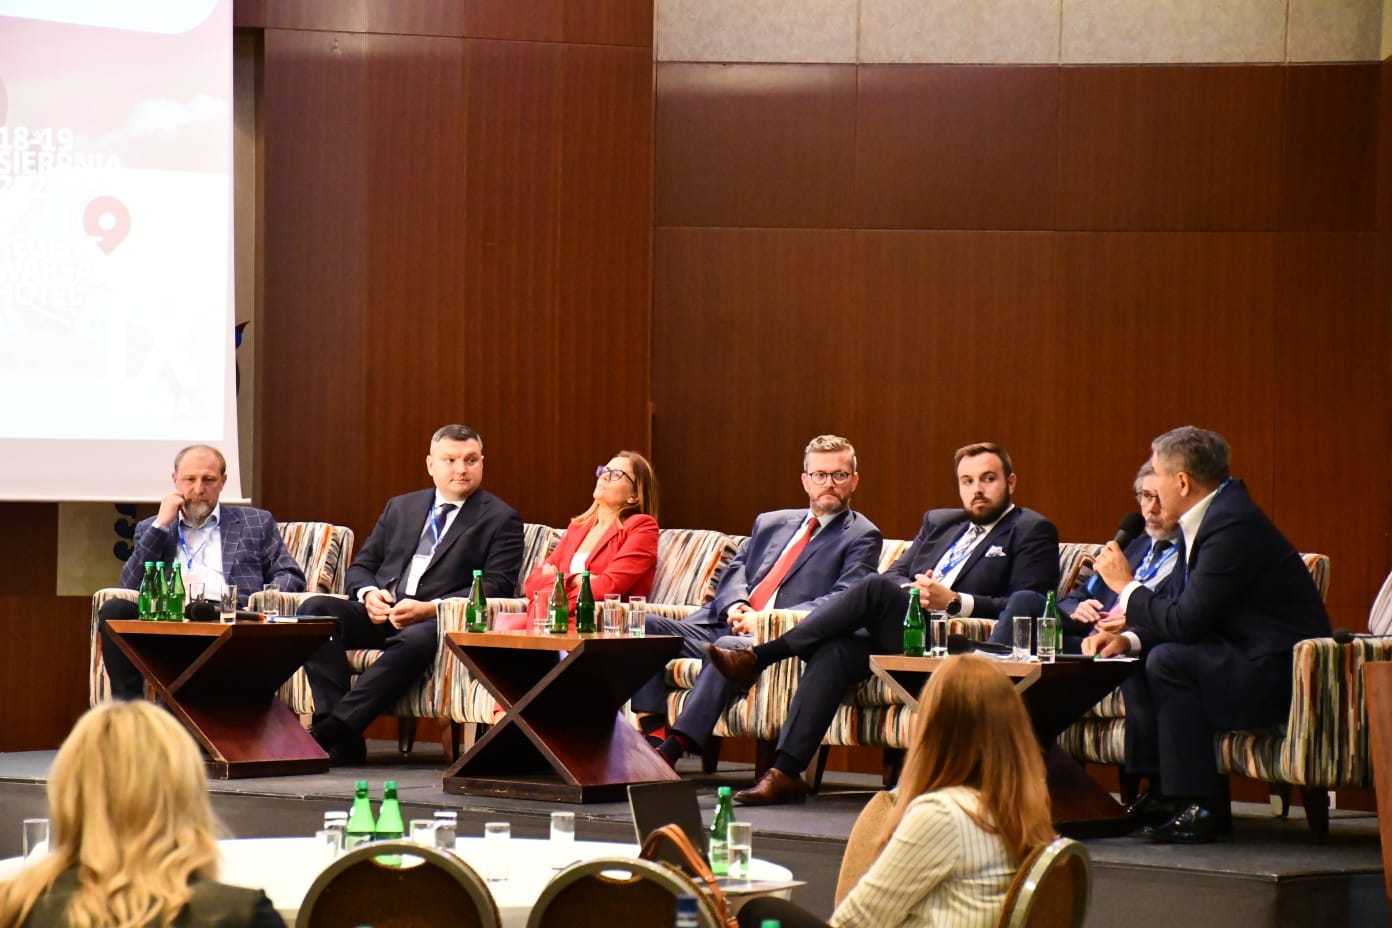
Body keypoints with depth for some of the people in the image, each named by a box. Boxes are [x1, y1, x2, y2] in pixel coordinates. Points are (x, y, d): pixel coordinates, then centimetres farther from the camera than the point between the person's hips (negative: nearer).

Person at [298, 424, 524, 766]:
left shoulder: (501, 519, 7)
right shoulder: (400, 507, 22)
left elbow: (497, 587, -6)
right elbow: (361, 566, 22)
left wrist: (430, 609, -18)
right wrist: (368, 594, -4)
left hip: (437, 623, -5)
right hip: (380, 615, 5)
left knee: (416, 639, -40)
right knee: (314, 609, -23)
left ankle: (328, 732, -43)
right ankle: (342, 737, -33)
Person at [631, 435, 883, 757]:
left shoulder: (861, 537, 7)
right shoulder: (771, 523, 26)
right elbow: (734, 570, 18)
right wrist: (736, 606, -7)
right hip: (724, 627, 6)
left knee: (729, 647, -38)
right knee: (644, 626, -14)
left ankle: (673, 749, -42)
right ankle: (653, 735, -22)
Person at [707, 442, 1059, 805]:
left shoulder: (1032, 532, 7)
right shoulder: (938, 521, 27)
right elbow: (893, 574, 20)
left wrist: (953, 601, -17)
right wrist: (912, 591, -5)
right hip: (897, 635, 6)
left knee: (874, 589, -28)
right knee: (834, 652, -26)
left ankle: (759, 657, -22)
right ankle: (785, 772, -31)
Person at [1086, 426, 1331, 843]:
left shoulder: (1233, 525, -22)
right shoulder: (1209, 516, 10)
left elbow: (1185, 621, -25)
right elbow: (1181, 612, 12)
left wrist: (1127, 586, -11)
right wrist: (1129, 637, -5)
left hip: (1280, 673, -11)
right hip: (1249, 658, 11)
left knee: (1167, 661, -26)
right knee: (1134, 658, 5)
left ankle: (1203, 805, -19)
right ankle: (1162, 791, 6)